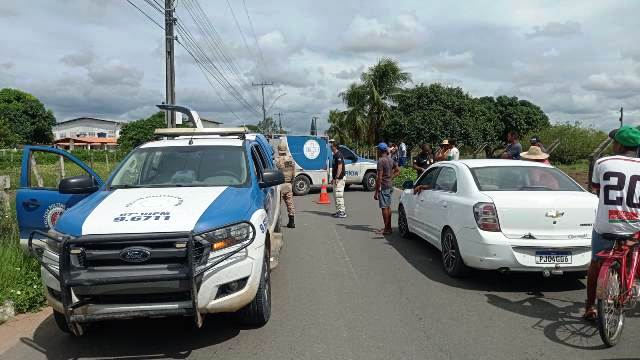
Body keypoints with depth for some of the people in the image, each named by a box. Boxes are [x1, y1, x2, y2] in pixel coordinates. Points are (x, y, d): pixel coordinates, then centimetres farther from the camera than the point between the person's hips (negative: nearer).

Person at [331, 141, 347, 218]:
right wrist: (333, 178, 21)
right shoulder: (335, 155, 17)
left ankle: (342, 212, -7)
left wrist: (336, 178, -24)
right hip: (336, 178, 11)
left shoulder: (339, 155, -15)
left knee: (339, 195, -10)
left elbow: (340, 167, -22)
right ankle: (339, 211, 20)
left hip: (339, 178, -11)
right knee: (336, 196, 13)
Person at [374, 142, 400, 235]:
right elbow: (398, 170, 19)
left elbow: (379, 177, -20)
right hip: (390, 186, 9)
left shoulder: (381, 161, -18)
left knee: (384, 207, -4)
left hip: (383, 187, -9)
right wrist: (391, 178, 12)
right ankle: (389, 227, 23)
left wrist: (376, 191, -17)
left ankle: (386, 229, -1)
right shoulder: (390, 160, 9)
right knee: (388, 207, 15)